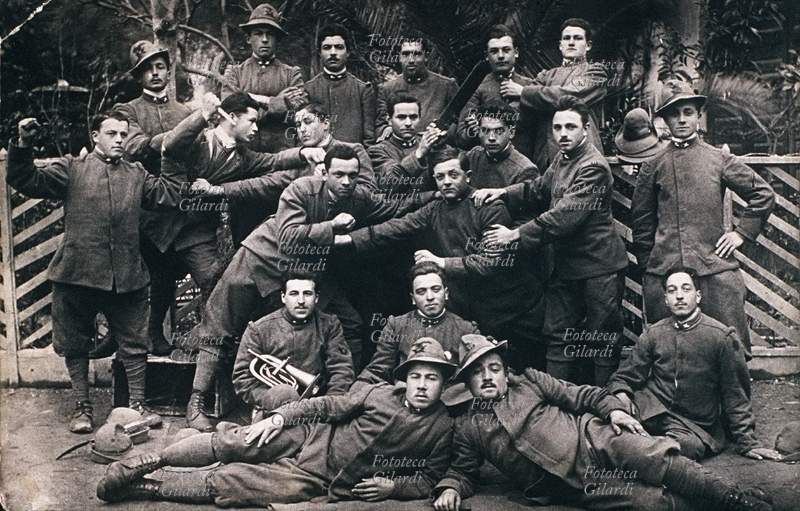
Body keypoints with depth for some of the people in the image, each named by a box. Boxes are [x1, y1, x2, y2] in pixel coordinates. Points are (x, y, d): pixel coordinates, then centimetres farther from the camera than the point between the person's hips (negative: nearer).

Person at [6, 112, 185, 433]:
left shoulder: (136, 175, 16)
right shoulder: (71, 169, 7)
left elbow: (167, 195, 5)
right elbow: (27, 182, -1)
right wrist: (23, 144, -13)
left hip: (127, 276, 2)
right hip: (77, 274, -1)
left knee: (134, 344, 6)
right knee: (75, 345, 9)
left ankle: (137, 404, 20)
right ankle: (82, 408, 22)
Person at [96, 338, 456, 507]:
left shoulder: (442, 428, -5)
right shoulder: (380, 394, 0)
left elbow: (430, 478, 3)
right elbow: (331, 405, 4)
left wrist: (393, 486, -14)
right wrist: (278, 416, -5)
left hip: (317, 481, -2)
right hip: (310, 439, 2)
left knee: (226, 482, -14)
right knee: (230, 441, -16)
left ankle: (148, 488, -2)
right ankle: (150, 462, 2)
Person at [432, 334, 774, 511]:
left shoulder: (528, 382, 12)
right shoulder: (466, 427, 10)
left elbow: (577, 394, 10)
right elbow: (463, 471, 15)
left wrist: (612, 409, -6)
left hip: (591, 439, 1)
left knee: (655, 457, -25)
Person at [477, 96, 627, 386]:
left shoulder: (594, 167, -18)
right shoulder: (562, 161, 11)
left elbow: (565, 217, -25)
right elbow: (539, 191, 24)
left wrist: (516, 235, -21)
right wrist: (504, 192, 5)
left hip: (598, 267, -9)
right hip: (565, 264, 9)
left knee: (602, 341, 1)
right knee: (557, 336, 12)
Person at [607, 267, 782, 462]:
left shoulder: (722, 337, -1)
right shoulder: (652, 335, 7)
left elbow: (735, 396, 4)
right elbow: (624, 378, 10)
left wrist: (747, 443, 3)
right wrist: (620, 396, -15)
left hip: (694, 426, -1)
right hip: (649, 412, 2)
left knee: (689, 445, -37)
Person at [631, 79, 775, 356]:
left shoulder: (719, 159, 10)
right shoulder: (654, 166, 10)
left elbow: (763, 194, 17)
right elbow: (641, 220, 14)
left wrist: (742, 232, 9)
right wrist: (647, 265, 9)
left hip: (716, 268, 0)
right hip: (663, 271, 0)